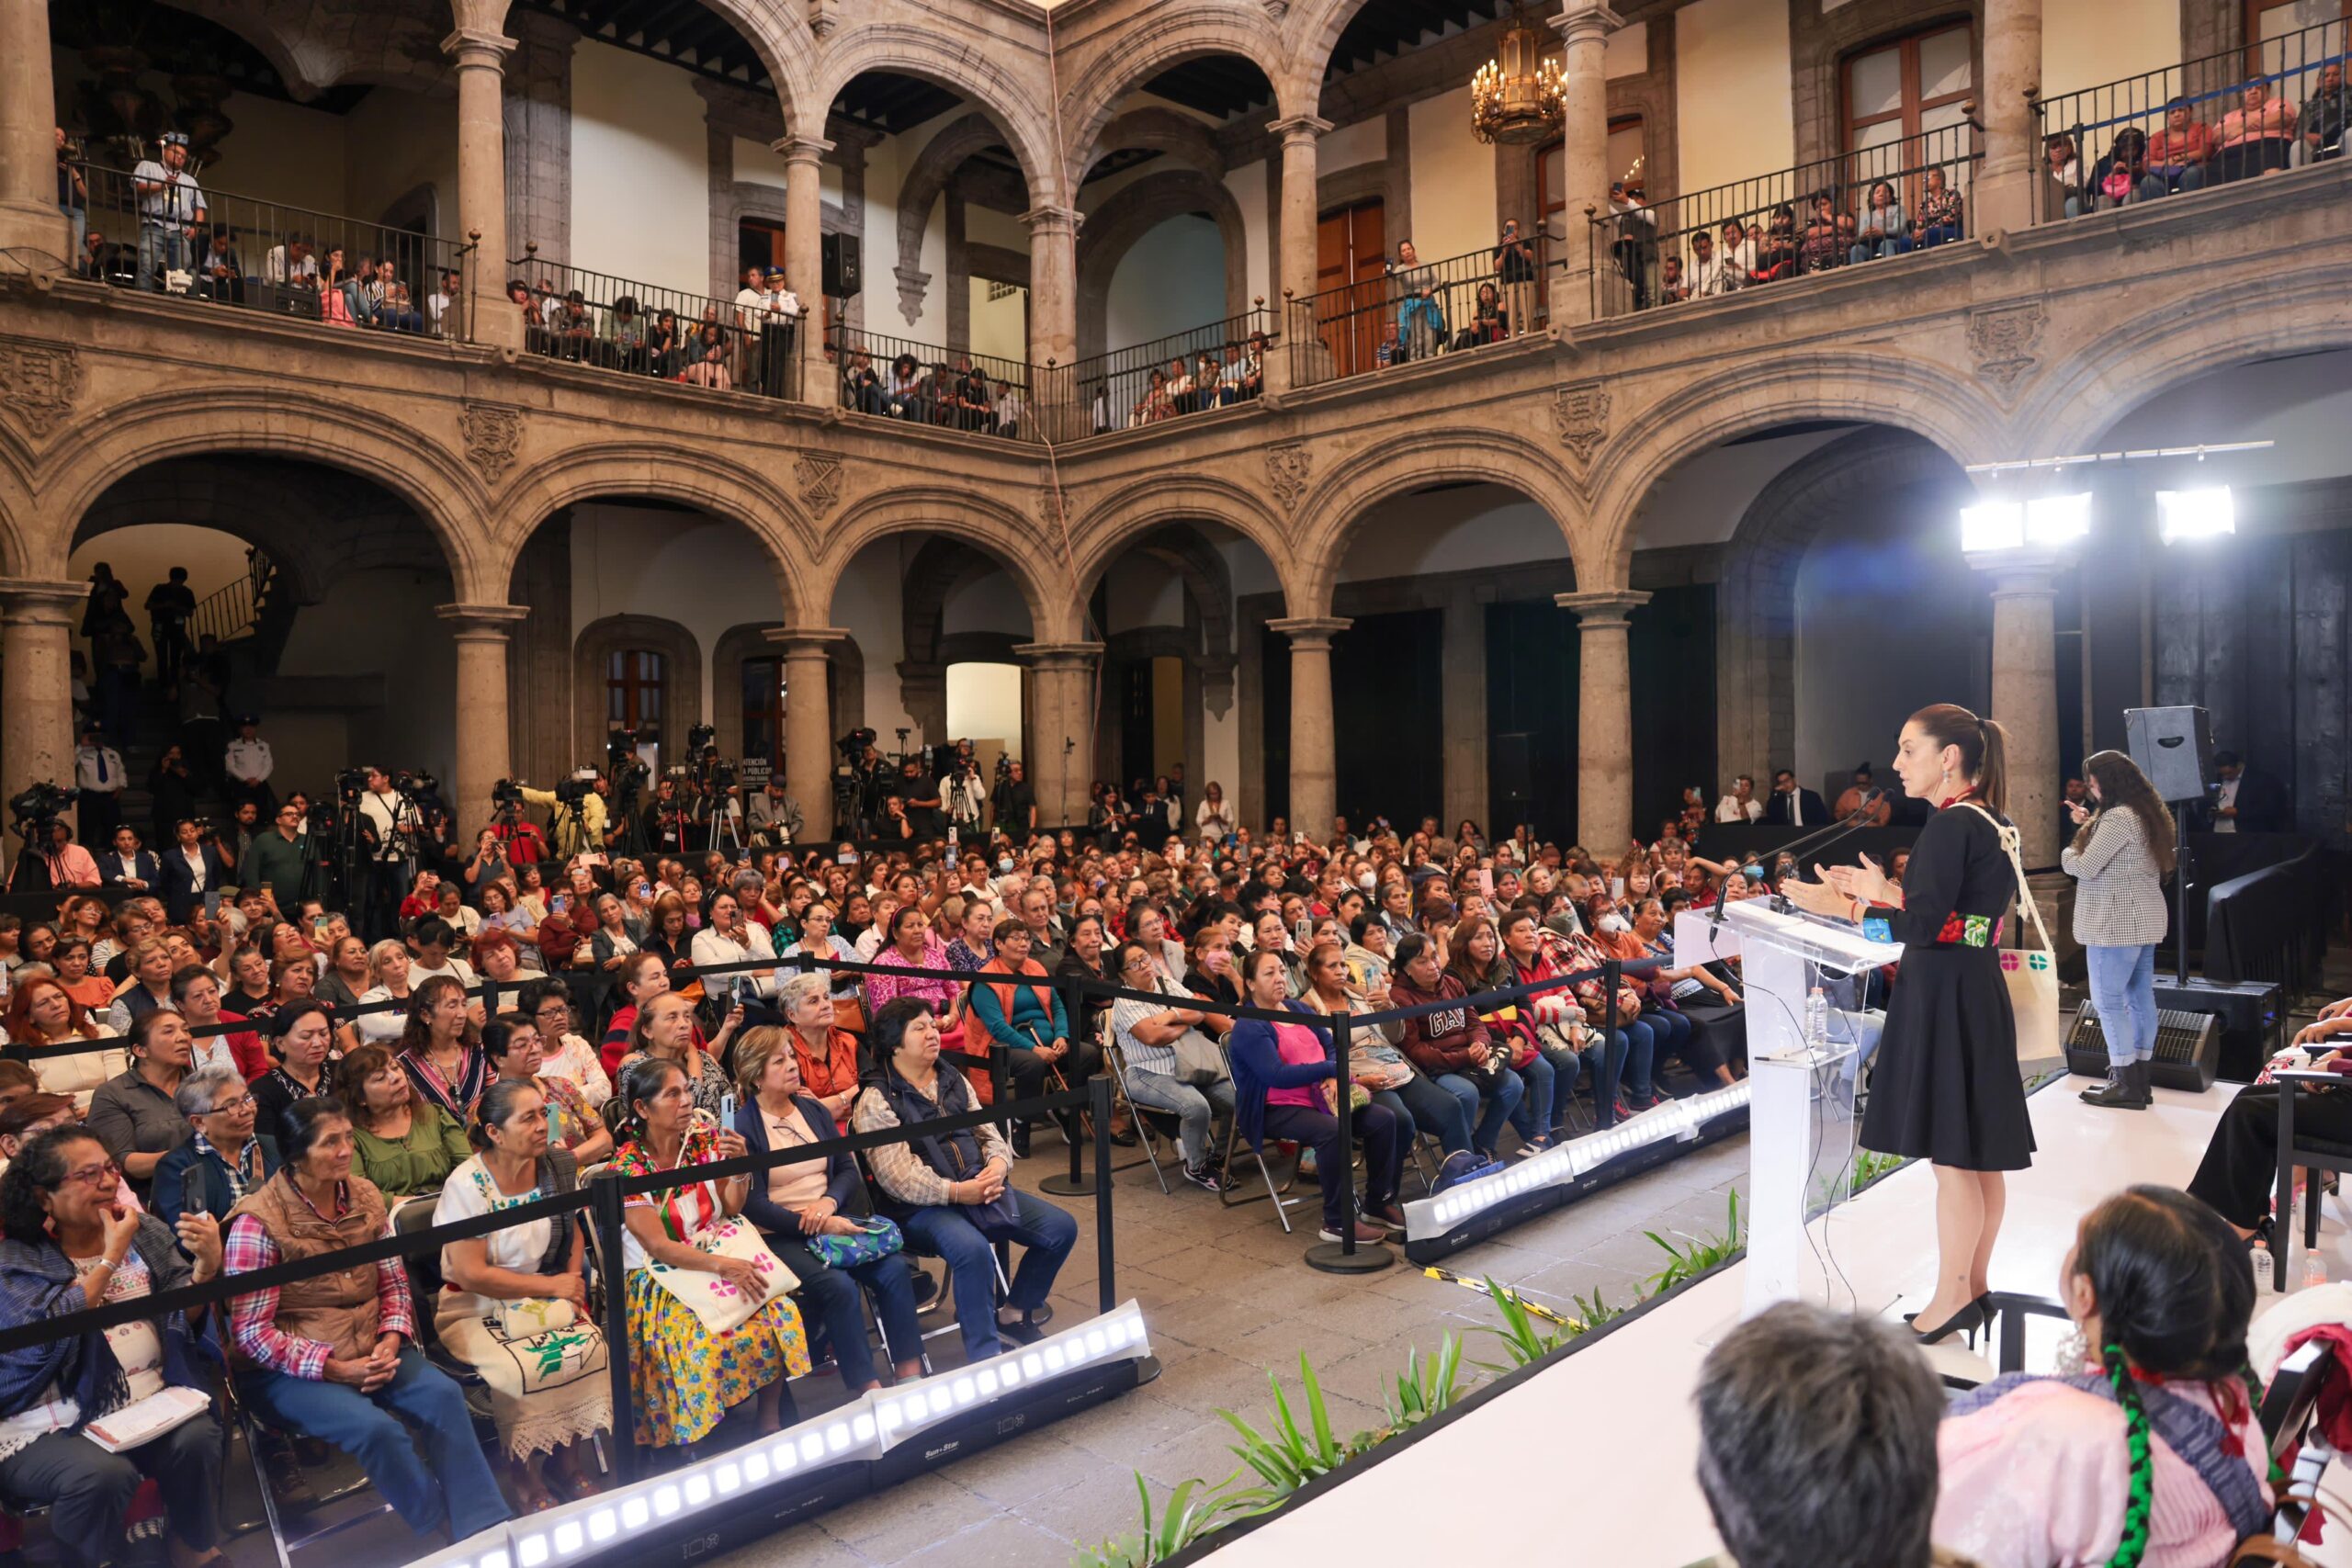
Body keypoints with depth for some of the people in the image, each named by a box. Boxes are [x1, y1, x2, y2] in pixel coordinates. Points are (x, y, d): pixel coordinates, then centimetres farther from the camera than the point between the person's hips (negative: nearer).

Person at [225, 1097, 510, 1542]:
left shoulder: (365, 1196, 3)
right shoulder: (259, 1223, -14)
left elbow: (394, 1282, 8)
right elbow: (252, 1331, -14)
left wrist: (391, 1340, -11)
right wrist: (336, 1369, -19)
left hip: (369, 1350, 5)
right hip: (289, 1369, -5)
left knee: (442, 1395, -22)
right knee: (378, 1427, -29)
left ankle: (488, 1526, -17)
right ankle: (442, 1543, -10)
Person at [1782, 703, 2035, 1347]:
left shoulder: (1951, 824, -17)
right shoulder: (1996, 824, 12)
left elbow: (1923, 927, -21)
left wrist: (1840, 906, -19)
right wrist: (1883, 892, 15)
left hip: (1943, 997, -10)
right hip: (1978, 992, 10)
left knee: (1950, 1155, -1)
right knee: (1978, 1153, 14)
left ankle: (1951, 1300, 8)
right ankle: (1973, 1287, 24)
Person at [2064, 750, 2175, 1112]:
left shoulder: (2117, 818, -18)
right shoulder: (2147, 814, 13)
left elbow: (2085, 867, -18)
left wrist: (2066, 853, 2)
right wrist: (2088, 827, 13)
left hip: (2117, 923, -10)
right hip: (2144, 920, 10)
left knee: (2108, 1001, -4)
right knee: (2140, 999, 11)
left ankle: (2126, 1085, -1)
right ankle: (2139, 1080, 17)